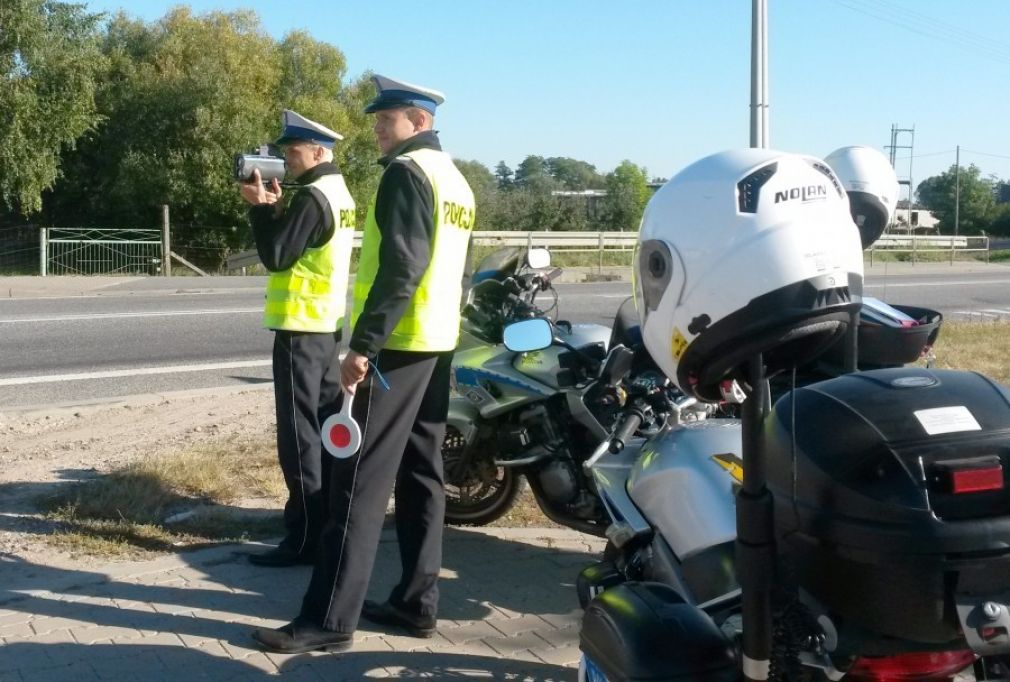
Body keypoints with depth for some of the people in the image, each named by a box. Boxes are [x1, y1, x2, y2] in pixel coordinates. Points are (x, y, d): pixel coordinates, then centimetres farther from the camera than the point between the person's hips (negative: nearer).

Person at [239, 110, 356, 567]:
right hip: (327, 323, 10)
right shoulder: (337, 192, 15)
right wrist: (275, 208, 8)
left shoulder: (312, 196, -16)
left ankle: (305, 538, -6)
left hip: (301, 327, -10)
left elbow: (276, 255, -17)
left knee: (299, 433, -8)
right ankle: (330, 519, 24)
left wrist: (260, 207, -7)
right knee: (328, 426, 15)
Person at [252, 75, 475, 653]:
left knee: (360, 480, -8)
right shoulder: (457, 180, 18)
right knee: (421, 475, 11)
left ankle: (330, 618, -6)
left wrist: (363, 343, -23)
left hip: (399, 343, -10)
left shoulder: (407, 172, -12)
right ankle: (417, 602, 16)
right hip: (439, 342, 10)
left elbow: (400, 268, -22)